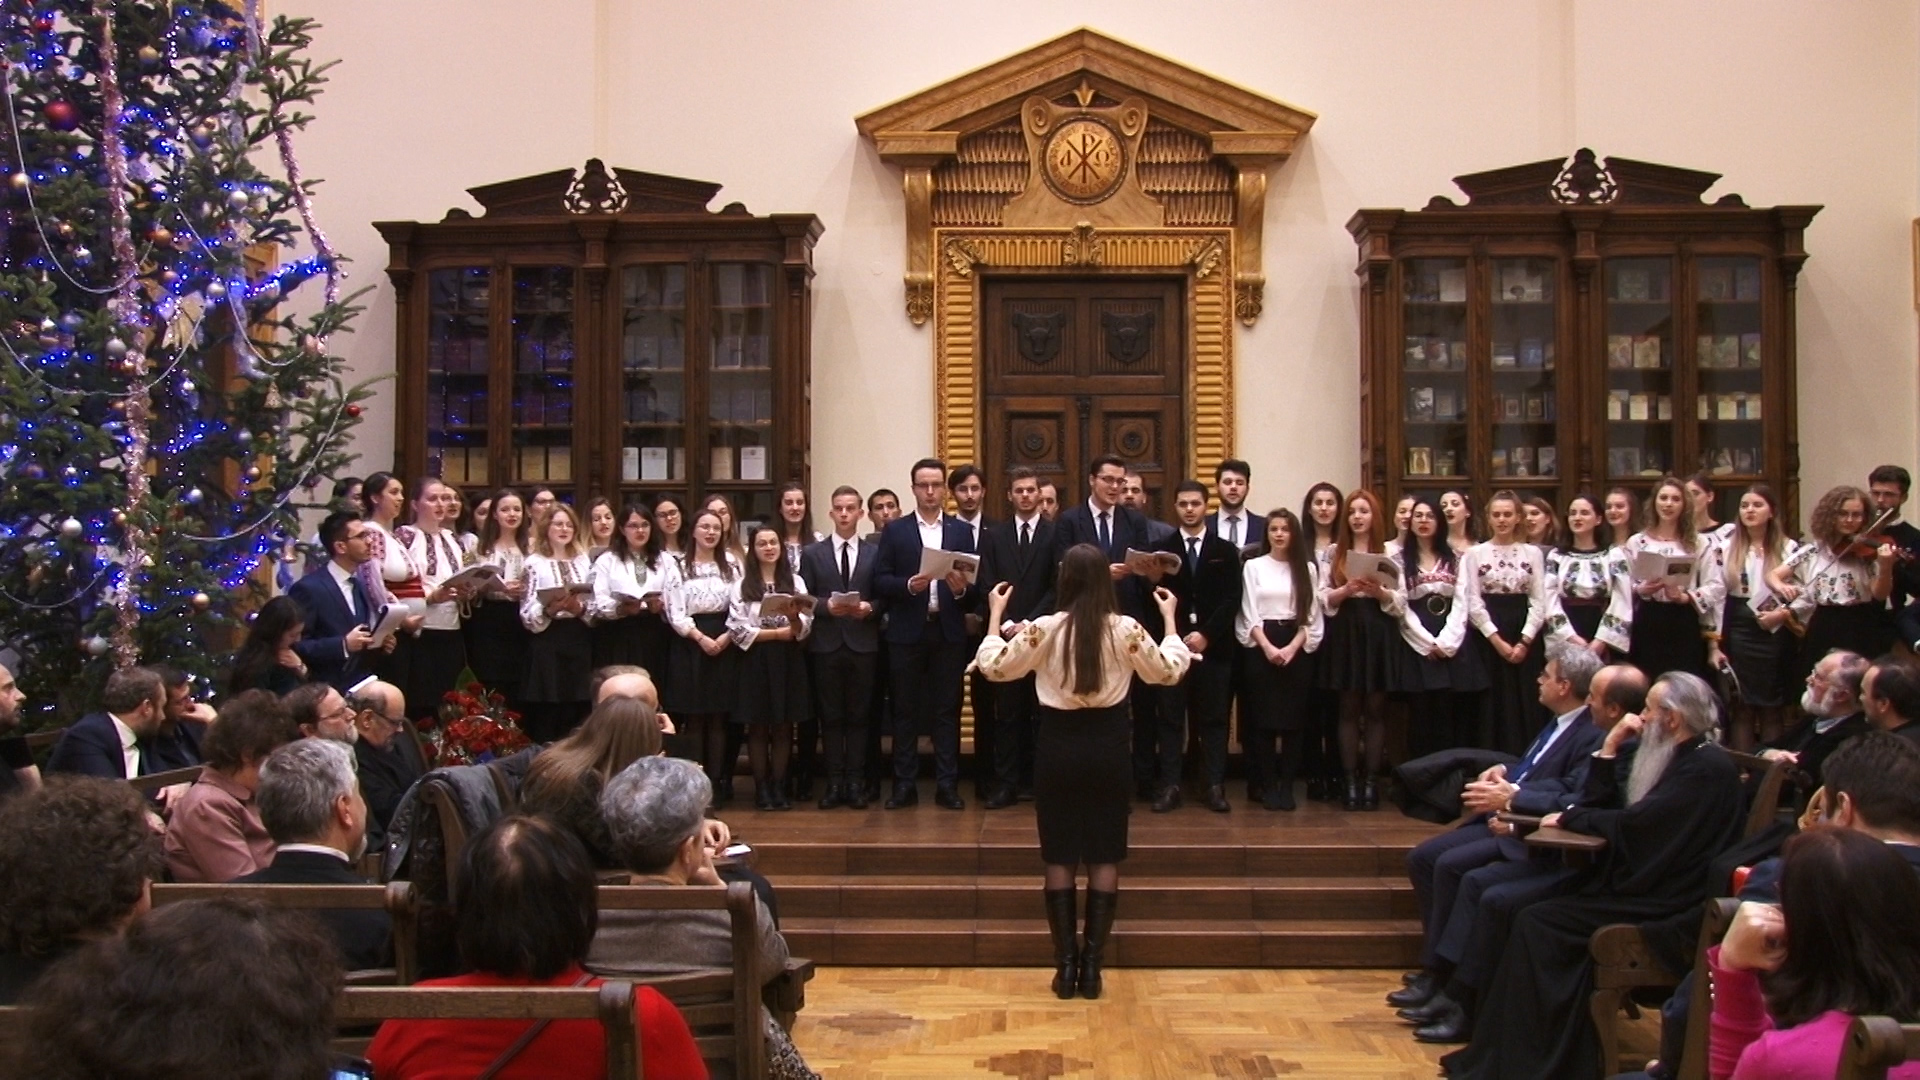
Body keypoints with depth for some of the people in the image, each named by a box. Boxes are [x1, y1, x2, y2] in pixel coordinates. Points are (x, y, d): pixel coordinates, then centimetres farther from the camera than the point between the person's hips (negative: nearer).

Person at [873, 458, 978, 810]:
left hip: (949, 632, 1)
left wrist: (961, 589, -17)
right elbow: (880, 581, -1)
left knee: (948, 710, 3)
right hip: (907, 632, -1)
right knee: (905, 710, 4)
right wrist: (908, 585, -17)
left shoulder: (962, 531, 10)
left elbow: (976, 584, 4)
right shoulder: (894, 530, 6)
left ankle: (947, 785, 7)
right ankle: (904, 784, 9)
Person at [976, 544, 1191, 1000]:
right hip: (1107, 745, 0)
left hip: (1058, 745, 0)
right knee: (1104, 857, 9)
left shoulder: (1043, 629, -9)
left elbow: (994, 667, 3)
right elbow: (1169, 672, 7)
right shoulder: (1126, 630, -8)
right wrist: (1170, 619, 18)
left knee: (1060, 858, 8)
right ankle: (1091, 963, 8)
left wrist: (995, 615, 14)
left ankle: (1065, 963, 8)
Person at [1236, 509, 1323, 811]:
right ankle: (1267, 785, 4)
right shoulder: (1253, 566, 3)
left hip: (1298, 648, 1)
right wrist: (1267, 647, -12)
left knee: (1293, 720, 0)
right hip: (1260, 647, -1)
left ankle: (1287, 786, 6)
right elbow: (1249, 614, 0)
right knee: (1263, 719, -2)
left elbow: (1311, 615, 3)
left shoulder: (1308, 568, 6)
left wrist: (1292, 647, -10)